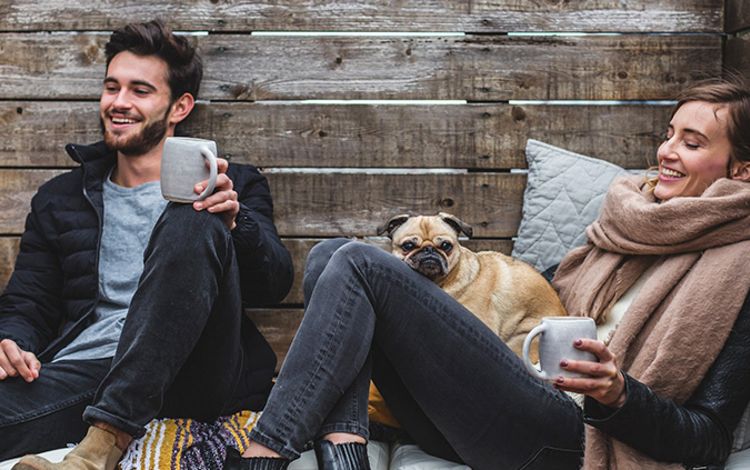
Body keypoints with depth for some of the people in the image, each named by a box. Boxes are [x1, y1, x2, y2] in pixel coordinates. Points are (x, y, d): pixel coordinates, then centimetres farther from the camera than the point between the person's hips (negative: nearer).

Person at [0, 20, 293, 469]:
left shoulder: (233, 186, 16)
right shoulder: (61, 198, 24)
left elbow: (276, 284, 3)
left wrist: (233, 221, -17)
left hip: (195, 377, 2)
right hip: (83, 369, -1)